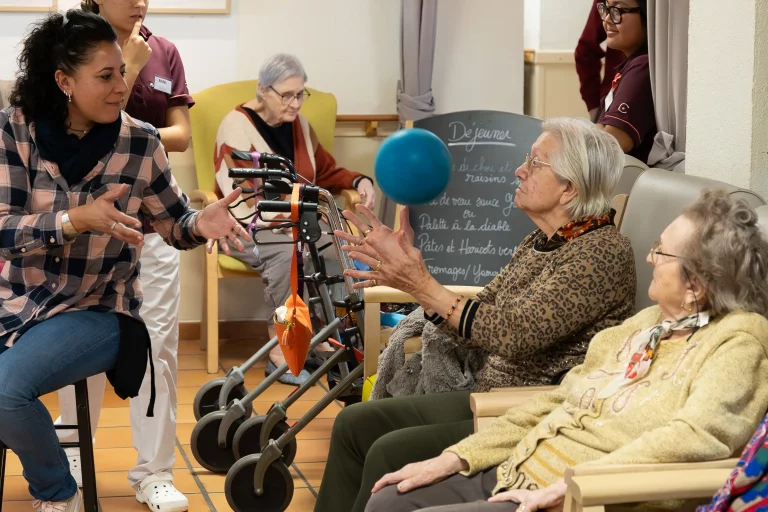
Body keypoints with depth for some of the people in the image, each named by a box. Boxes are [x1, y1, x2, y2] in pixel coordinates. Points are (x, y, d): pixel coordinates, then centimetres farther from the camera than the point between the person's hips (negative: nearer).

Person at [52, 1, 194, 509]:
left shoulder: (165, 53, 4)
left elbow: (181, 135, 1)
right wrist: (130, 63, -16)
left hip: (151, 216, 3)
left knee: (158, 345, 0)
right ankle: (73, 455, 25)